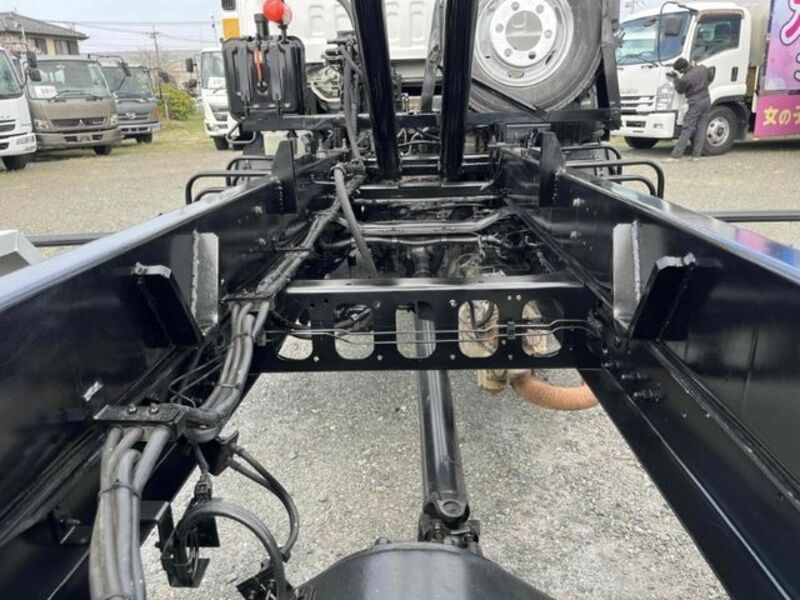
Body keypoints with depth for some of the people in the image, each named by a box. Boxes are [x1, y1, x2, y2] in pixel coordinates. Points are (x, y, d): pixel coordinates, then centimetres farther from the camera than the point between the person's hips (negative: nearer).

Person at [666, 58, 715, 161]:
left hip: (695, 104, -7)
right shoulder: (702, 68, 2)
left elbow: (680, 90, -1)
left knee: (687, 130, -6)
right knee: (702, 128, 7)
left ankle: (676, 155, -7)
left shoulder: (684, 79, -19)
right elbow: (711, 76, 20)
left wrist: (675, 78, 7)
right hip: (707, 101, 7)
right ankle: (696, 155, 9)